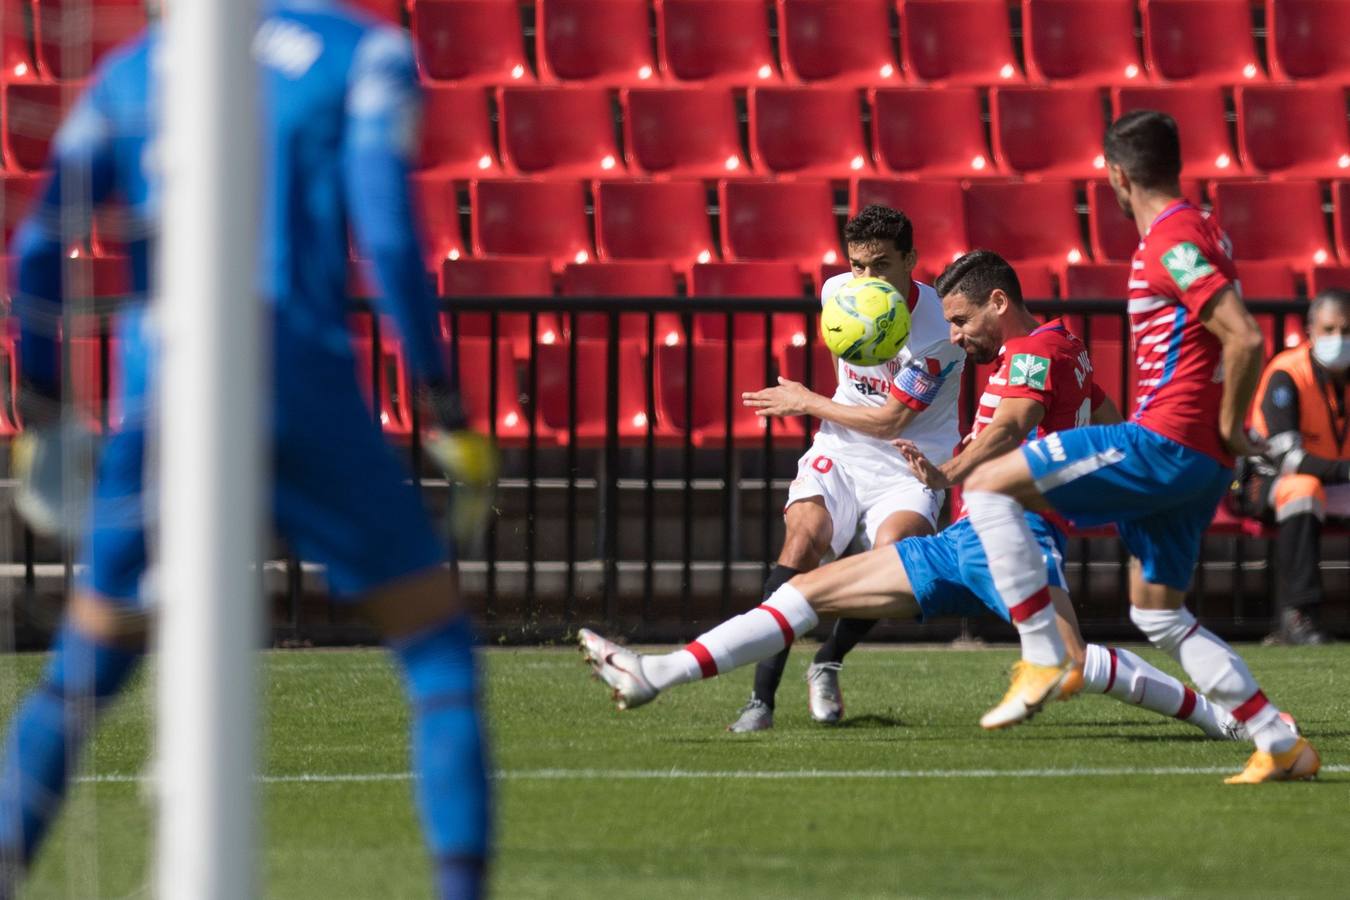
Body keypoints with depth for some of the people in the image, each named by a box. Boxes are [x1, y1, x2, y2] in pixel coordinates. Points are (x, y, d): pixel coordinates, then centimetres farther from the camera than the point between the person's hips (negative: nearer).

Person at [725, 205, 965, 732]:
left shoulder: (939, 329, -20)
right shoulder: (837, 293, -3)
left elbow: (889, 421, -15)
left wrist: (807, 403, -6)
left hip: (909, 467, -3)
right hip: (841, 451, 3)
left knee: (892, 547, -32)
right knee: (804, 533, -26)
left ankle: (829, 664, -3)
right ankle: (761, 698, -29)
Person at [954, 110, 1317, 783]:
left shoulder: (1171, 243, -14)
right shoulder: (1199, 233, 17)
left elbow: (1245, 338, -25)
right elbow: (1234, 337, 29)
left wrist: (1228, 426, -13)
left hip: (1164, 443, -10)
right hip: (1199, 462, 10)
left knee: (989, 486, -8)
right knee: (1157, 615, 17)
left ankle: (1045, 657, -11)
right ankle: (1281, 746, 12)